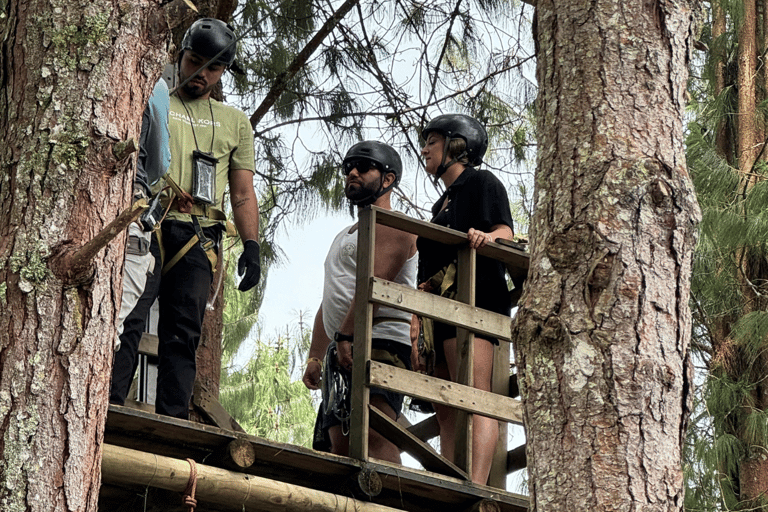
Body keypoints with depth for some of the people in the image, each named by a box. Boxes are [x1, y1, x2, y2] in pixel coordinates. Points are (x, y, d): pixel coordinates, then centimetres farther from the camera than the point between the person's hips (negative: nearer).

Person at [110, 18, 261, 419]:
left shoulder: (235, 123, 24)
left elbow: (243, 194, 19)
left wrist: (251, 246, 5)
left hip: (198, 236, 2)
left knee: (183, 333, -6)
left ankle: (172, 423, -11)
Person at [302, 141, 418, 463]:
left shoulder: (391, 225, 0)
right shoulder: (346, 236, 31)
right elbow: (328, 304, 30)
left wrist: (346, 335, -24)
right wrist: (315, 357, 20)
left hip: (379, 343, -10)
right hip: (343, 351, 10)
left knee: (372, 437, -25)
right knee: (341, 445, -1)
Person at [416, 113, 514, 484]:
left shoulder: (481, 182, 4)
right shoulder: (443, 203, 30)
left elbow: (505, 232, -11)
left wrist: (486, 238, -31)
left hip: (474, 295, -9)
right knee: (445, 410, -3)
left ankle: (475, 488, -33)